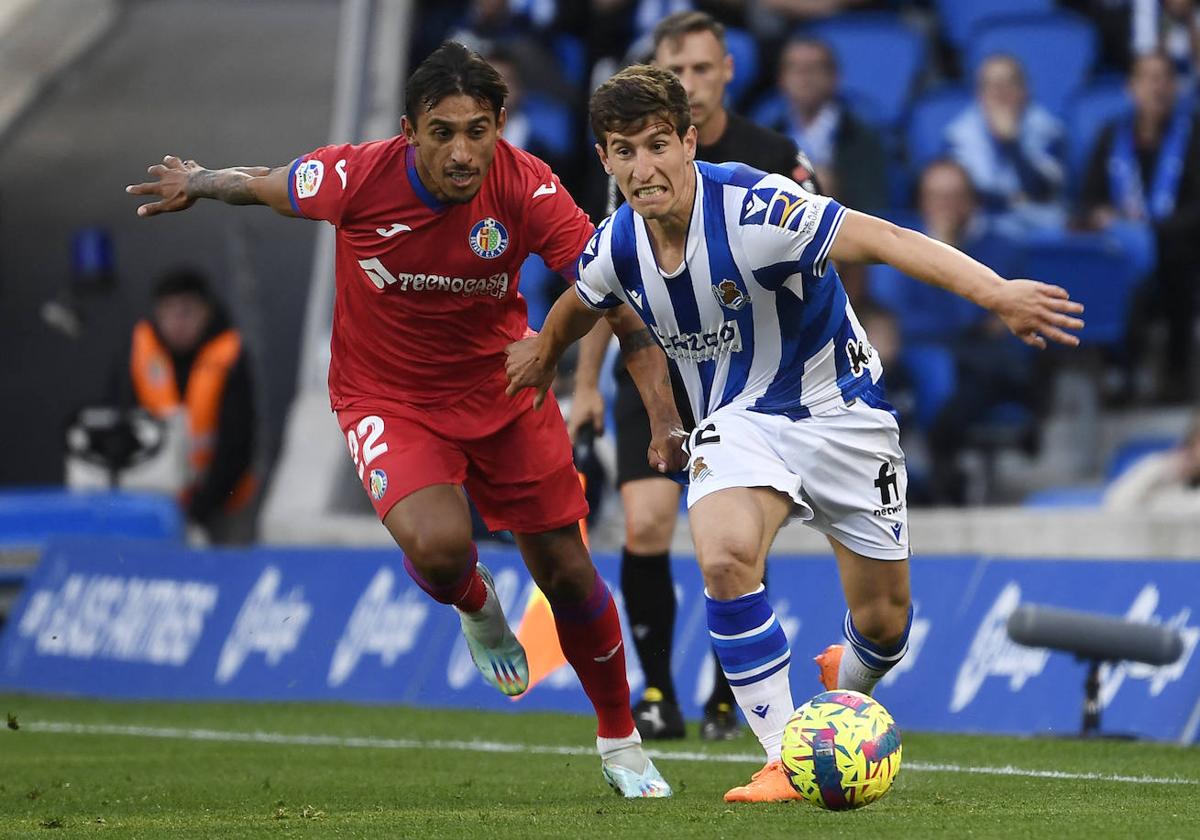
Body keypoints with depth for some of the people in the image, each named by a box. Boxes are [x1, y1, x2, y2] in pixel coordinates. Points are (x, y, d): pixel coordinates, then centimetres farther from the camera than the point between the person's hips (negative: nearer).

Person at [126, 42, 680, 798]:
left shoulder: (527, 190, -24)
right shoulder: (357, 177, -24)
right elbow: (262, 186, -2)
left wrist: (664, 414, -32)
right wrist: (196, 183, 17)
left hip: (503, 390, 2)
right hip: (386, 395, -2)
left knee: (567, 572, 6)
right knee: (437, 546, -28)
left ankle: (622, 744, 30)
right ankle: (477, 609, 12)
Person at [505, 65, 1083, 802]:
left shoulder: (752, 208, -29)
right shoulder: (618, 246, -11)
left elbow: (884, 239, -37)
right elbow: (581, 304, 15)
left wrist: (997, 293, -49)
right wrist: (544, 351, 34)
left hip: (841, 414, -2)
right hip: (738, 420, 2)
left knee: (884, 622, 6)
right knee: (725, 559, -29)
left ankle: (847, 688, 44)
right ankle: (784, 760, -18)